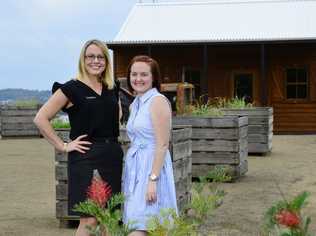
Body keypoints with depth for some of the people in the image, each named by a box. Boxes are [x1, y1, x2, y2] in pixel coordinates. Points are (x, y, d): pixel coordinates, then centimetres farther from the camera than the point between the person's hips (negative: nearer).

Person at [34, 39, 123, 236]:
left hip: (112, 157, 6)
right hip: (86, 157, -6)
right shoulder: (72, 89, -5)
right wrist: (63, 146, -10)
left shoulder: (112, 88, 12)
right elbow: (41, 119, -7)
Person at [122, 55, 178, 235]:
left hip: (152, 166, -9)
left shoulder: (158, 101, -11)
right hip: (135, 167, 9)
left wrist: (153, 179, -21)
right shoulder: (135, 104, 16)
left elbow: (162, 144, -16)